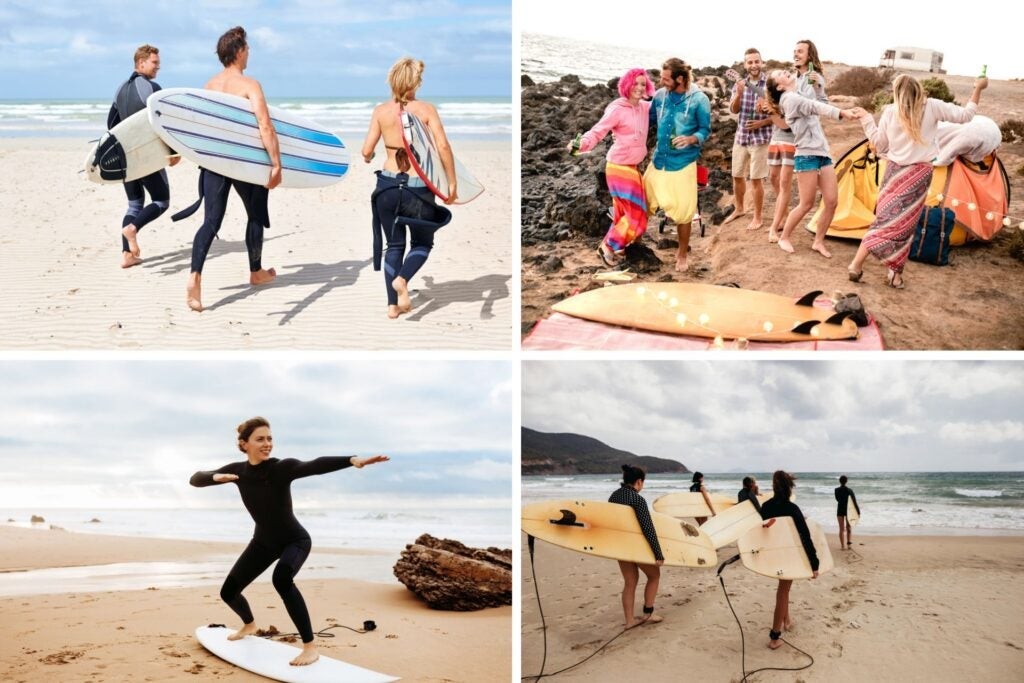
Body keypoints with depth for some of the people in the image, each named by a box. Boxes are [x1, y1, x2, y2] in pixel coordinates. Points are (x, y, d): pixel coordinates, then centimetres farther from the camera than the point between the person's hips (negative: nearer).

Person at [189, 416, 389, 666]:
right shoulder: (238, 470, -12)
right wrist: (216, 477, -33)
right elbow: (195, 479, -9)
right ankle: (249, 625, 48)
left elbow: (315, 465, -46)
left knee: (281, 578, -36)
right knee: (228, 591, 11)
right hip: (263, 542, 6)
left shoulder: (283, 467, -27)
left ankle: (310, 647, -31)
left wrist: (352, 460, -64)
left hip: (295, 540, -6)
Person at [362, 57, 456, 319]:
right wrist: (452, 182, -7)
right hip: (418, 188, -2)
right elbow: (443, 146, -14)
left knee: (394, 245, 17)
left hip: (388, 185, 2)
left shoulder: (381, 111, 1)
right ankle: (402, 279, -11)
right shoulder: (426, 109, -4)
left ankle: (393, 304, 12)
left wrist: (369, 159, 22)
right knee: (422, 244, 17)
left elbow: (366, 152, -2)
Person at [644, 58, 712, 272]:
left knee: (682, 213, 4)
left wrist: (691, 139, -26)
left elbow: (705, 130, -6)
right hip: (658, 160, 4)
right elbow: (649, 119, 13)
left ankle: (682, 256, 22)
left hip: (683, 164, -4)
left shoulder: (699, 100, -13)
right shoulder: (660, 95, -1)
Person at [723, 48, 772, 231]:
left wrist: (762, 122, -20)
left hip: (760, 138, -5)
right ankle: (739, 209, 36)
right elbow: (733, 110, -4)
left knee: (756, 179, -2)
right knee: (737, 176, 15)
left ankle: (757, 218, 9)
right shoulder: (740, 84, 3)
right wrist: (739, 94, -21)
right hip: (740, 136, 5)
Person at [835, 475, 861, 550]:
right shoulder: (849, 490, -10)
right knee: (849, 528, 13)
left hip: (840, 510, 1)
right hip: (848, 510, -1)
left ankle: (843, 546, 2)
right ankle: (849, 544, 3)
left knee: (842, 529, 5)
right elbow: (854, 501, -12)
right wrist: (858, 510, -8)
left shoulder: (836, 490, -5)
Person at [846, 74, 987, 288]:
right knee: (904, 225, 5)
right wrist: (978, 89, 11)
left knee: (886, 219, 4)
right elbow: (964, 115, 1)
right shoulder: (931, 106, -3)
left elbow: (880, 145, 9)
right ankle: (896, 274, 6)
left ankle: (857, 264, -5)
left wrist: (867, 121, 21)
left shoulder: (890, 112, 0)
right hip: (919, 173, -1)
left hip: (895, 171, 1)